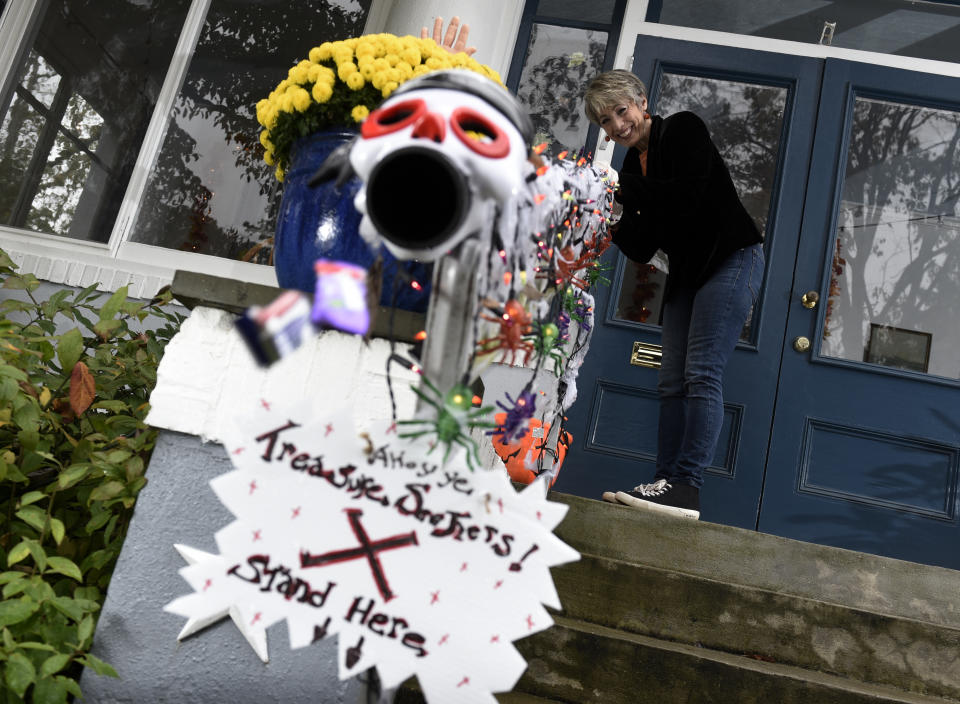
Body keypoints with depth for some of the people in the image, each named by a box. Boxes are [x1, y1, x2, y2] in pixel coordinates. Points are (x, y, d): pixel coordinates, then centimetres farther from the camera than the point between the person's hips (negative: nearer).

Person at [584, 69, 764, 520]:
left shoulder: (684, 129, -7)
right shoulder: (632, 167, 10)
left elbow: (687, 198, -23)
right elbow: (641, 250, 4)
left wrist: (628, 187, -16)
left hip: (732, 259, -8)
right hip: (686, 274, 8)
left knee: (702, 374, -17)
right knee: (672, 382, 0)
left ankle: (686, 486, -20)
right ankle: (665, 484, 0)